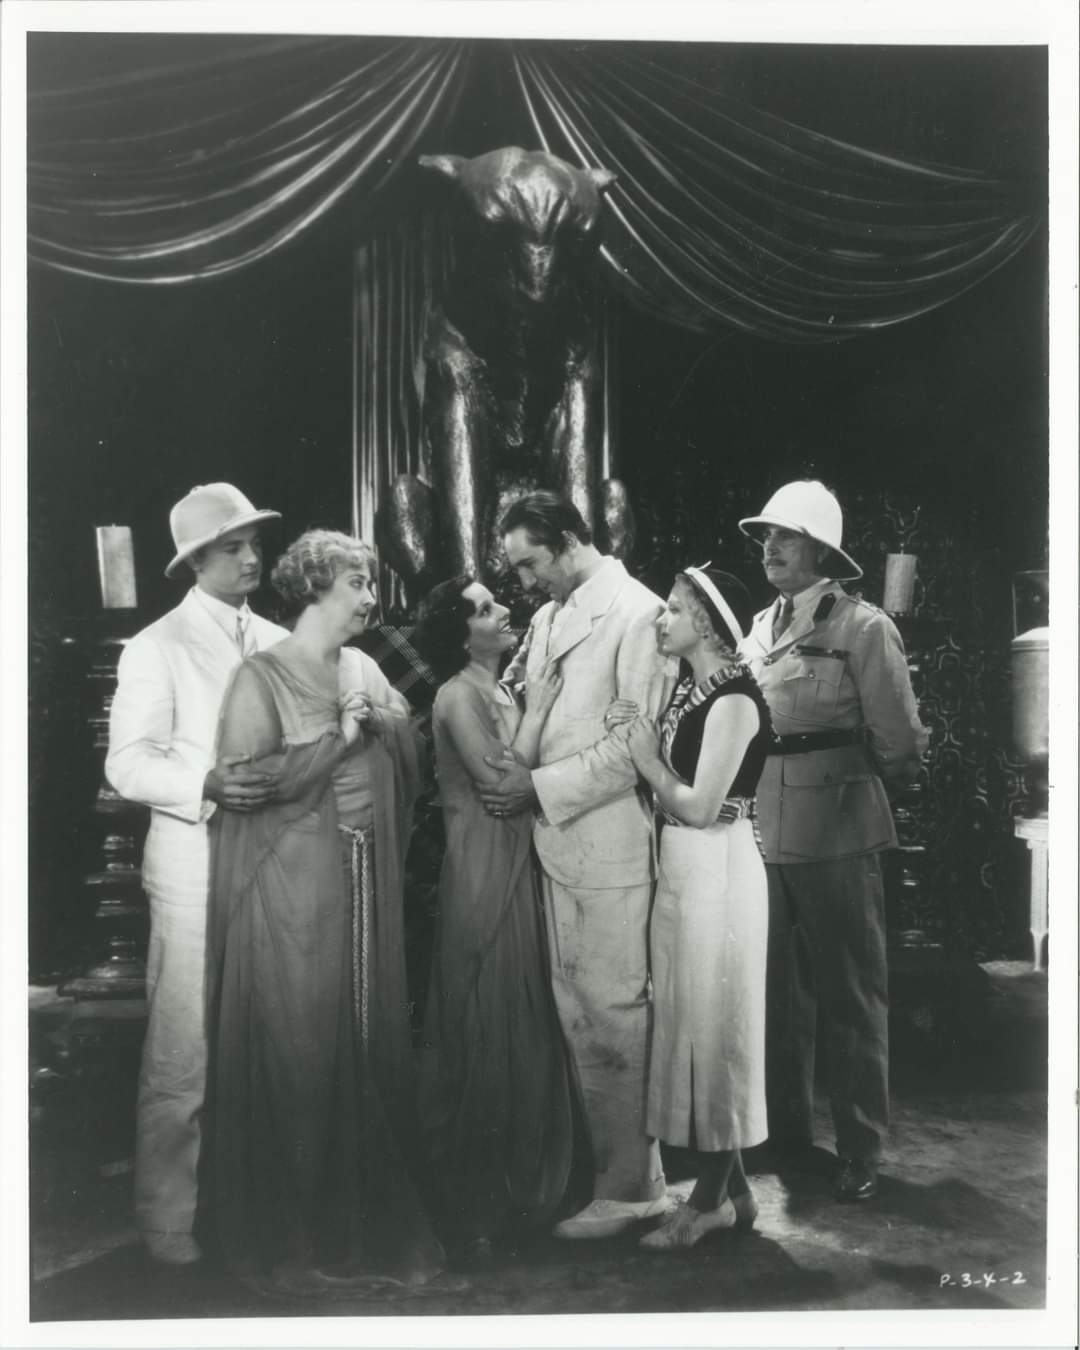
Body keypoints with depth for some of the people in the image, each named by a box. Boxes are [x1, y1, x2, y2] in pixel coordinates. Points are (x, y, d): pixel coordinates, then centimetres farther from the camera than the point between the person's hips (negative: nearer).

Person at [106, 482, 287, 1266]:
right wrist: (205, 785, -26)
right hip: (198, 871, -5)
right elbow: (128, 764, -11)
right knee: (184, 1054, 0)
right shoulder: (158, 647, -5)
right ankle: (168, 1216, 16)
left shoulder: (277, 642, 10)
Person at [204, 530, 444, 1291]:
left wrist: (372, 720, -9)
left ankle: (371, 1216, 27)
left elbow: (409, 750, 8)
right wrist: (336, 735, -15)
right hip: (296, 888, -6)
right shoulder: (263, 677, -8)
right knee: (299, 1054, 1)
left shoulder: (366, 670, 11)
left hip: (369, 884, 6)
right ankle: (297, 1235, 18)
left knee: (372, 1042, 11)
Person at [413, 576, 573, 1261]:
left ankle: (523, 1175, 33)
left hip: (522, 867, 8)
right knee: (490, 1025, 2)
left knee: (526, 1019, 16)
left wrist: (537, 704, -1)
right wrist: (537, 709, -16)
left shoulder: (505, 689, 10)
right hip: (486, 873, -8)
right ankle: (480, 1203, 18)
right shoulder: (459, 695, -14)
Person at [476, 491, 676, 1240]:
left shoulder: (637, 613, -11)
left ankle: (632, 1186, 14)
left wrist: (540, 786, -14)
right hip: (559, 840, 8)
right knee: (578, 1010, 14)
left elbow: (633, 744, -15)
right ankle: (608, 1162, 27)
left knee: (613, 1013, 0)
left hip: (610, 845, -8)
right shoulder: (547, 617, 13)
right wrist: (509, 769, 1)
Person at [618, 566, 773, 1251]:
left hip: (717, 869, -9)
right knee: (692, 1021, 14)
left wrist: (650, 762, -8)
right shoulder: (689, 687, 10)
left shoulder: (733, 698, -15)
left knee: (712, 1023, 2)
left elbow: (700, 806, -19)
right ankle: (732, 1187, 26)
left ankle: (713, 1197, 16)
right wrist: (650, 757, -3)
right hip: (679, 869, 9)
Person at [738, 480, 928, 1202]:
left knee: (851, 998, 6)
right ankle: (787, 1127, 34)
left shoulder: (862, 627, -9)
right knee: (779, 990, 17)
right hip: (764, 836, 6)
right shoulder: (759, 627, 11)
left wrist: (839, 774, 3)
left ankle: (861, 1151, 20)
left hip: (835, 838, -6)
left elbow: (901, 744, -8)